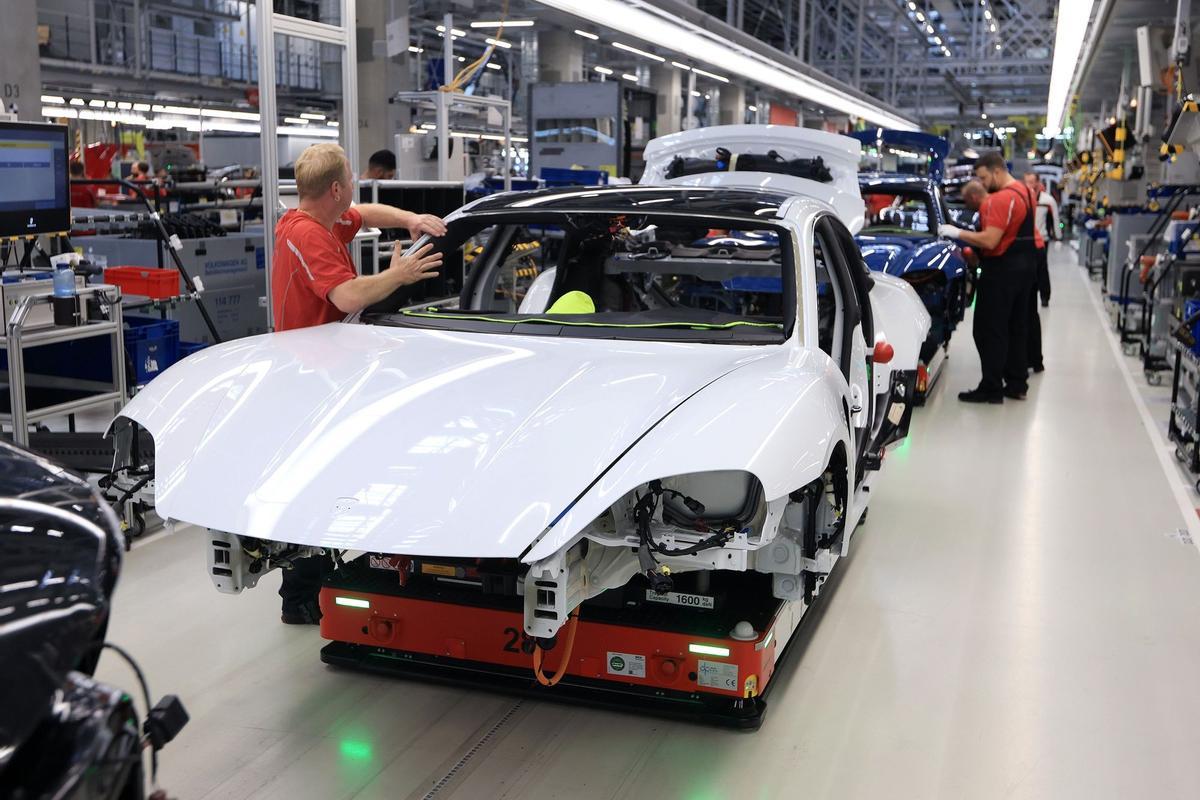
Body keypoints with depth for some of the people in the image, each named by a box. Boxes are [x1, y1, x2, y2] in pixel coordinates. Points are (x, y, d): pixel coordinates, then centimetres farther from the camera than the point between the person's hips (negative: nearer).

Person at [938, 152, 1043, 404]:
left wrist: (956, 233, -18)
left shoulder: (1002, 198, -20)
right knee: (1017, 327, 14)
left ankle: (991, 388, -2)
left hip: (1001, 269, -10)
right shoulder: (1026, 192, 12)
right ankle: (1017, 383, 20)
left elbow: (989, 241, -25)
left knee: (989, 330, -4)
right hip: (1023, 266, 10)